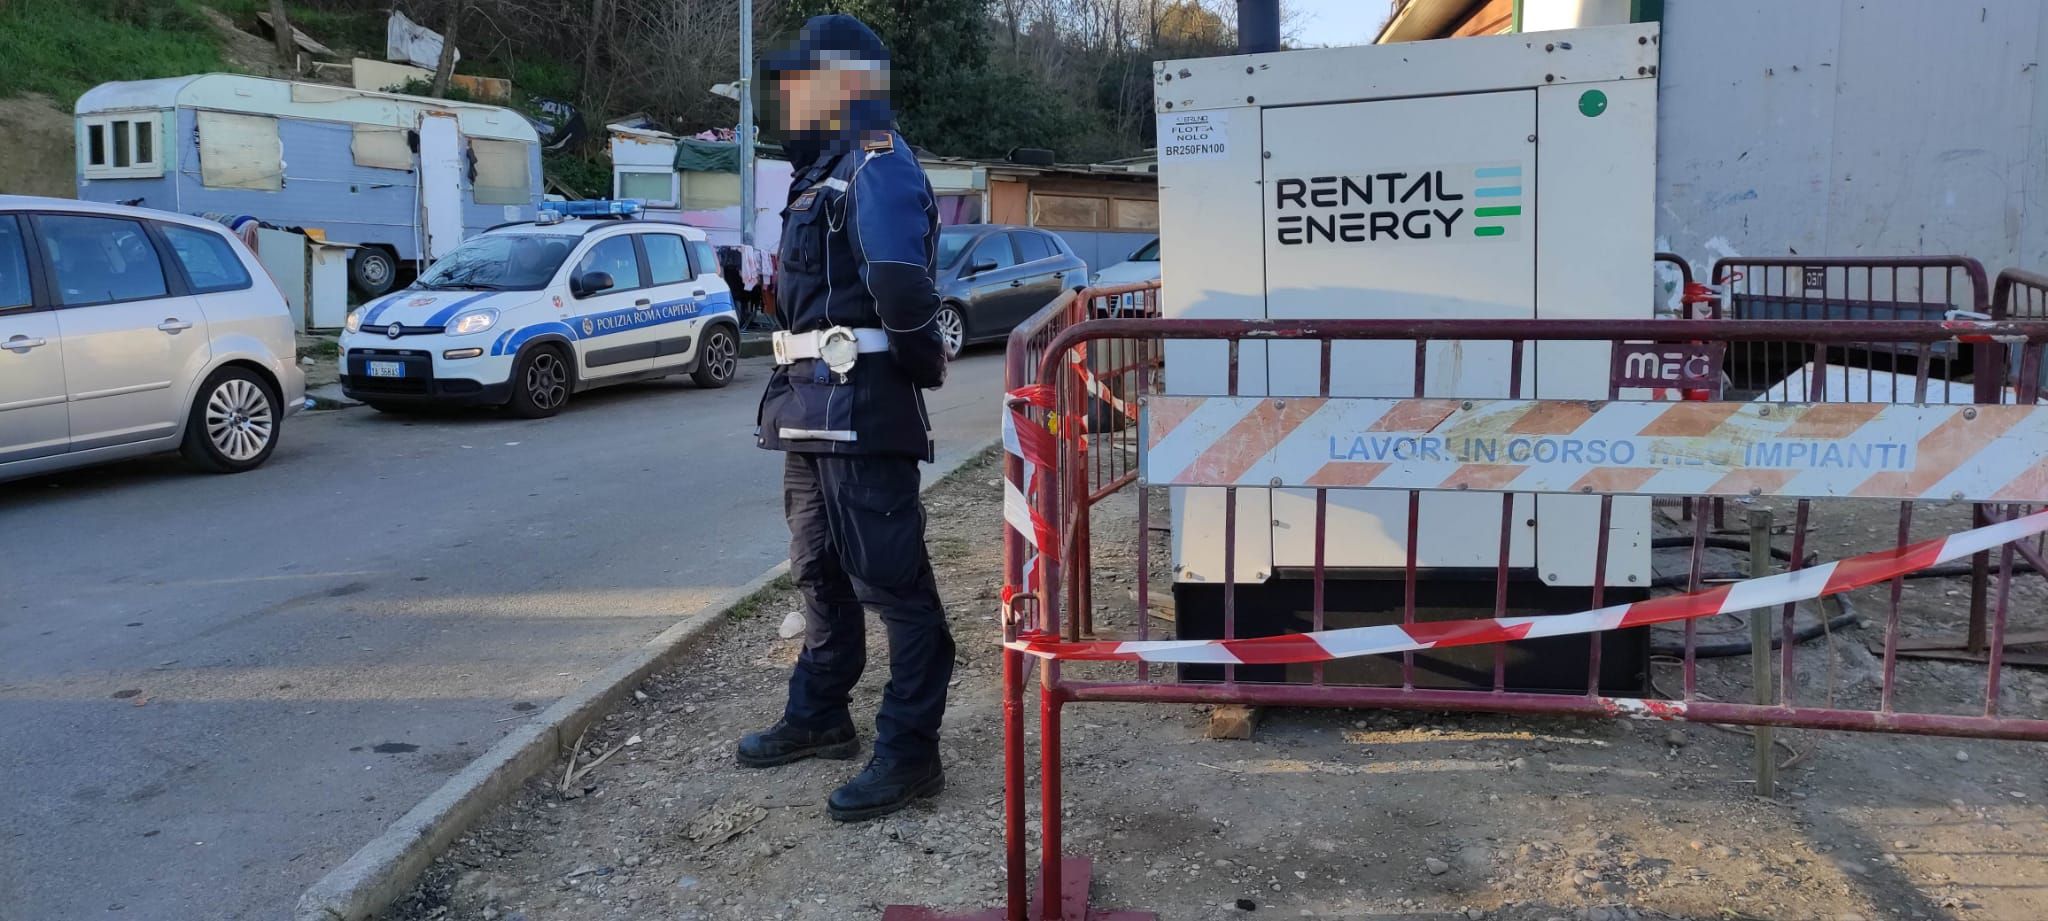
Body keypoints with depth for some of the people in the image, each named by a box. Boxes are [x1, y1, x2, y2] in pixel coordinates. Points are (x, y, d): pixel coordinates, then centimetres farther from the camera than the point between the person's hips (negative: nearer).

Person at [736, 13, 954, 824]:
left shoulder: (878, 166, -15)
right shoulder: (825, 167, 18)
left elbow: (899, 279, -33)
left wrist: (918, 362, -19)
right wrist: (801, 385, 12)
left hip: (859, 405, -11)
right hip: (814, 402, 11)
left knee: (891, 581, -4)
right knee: (820, 570, 20)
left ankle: (909, 751, 3)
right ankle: (819, 716, 34)